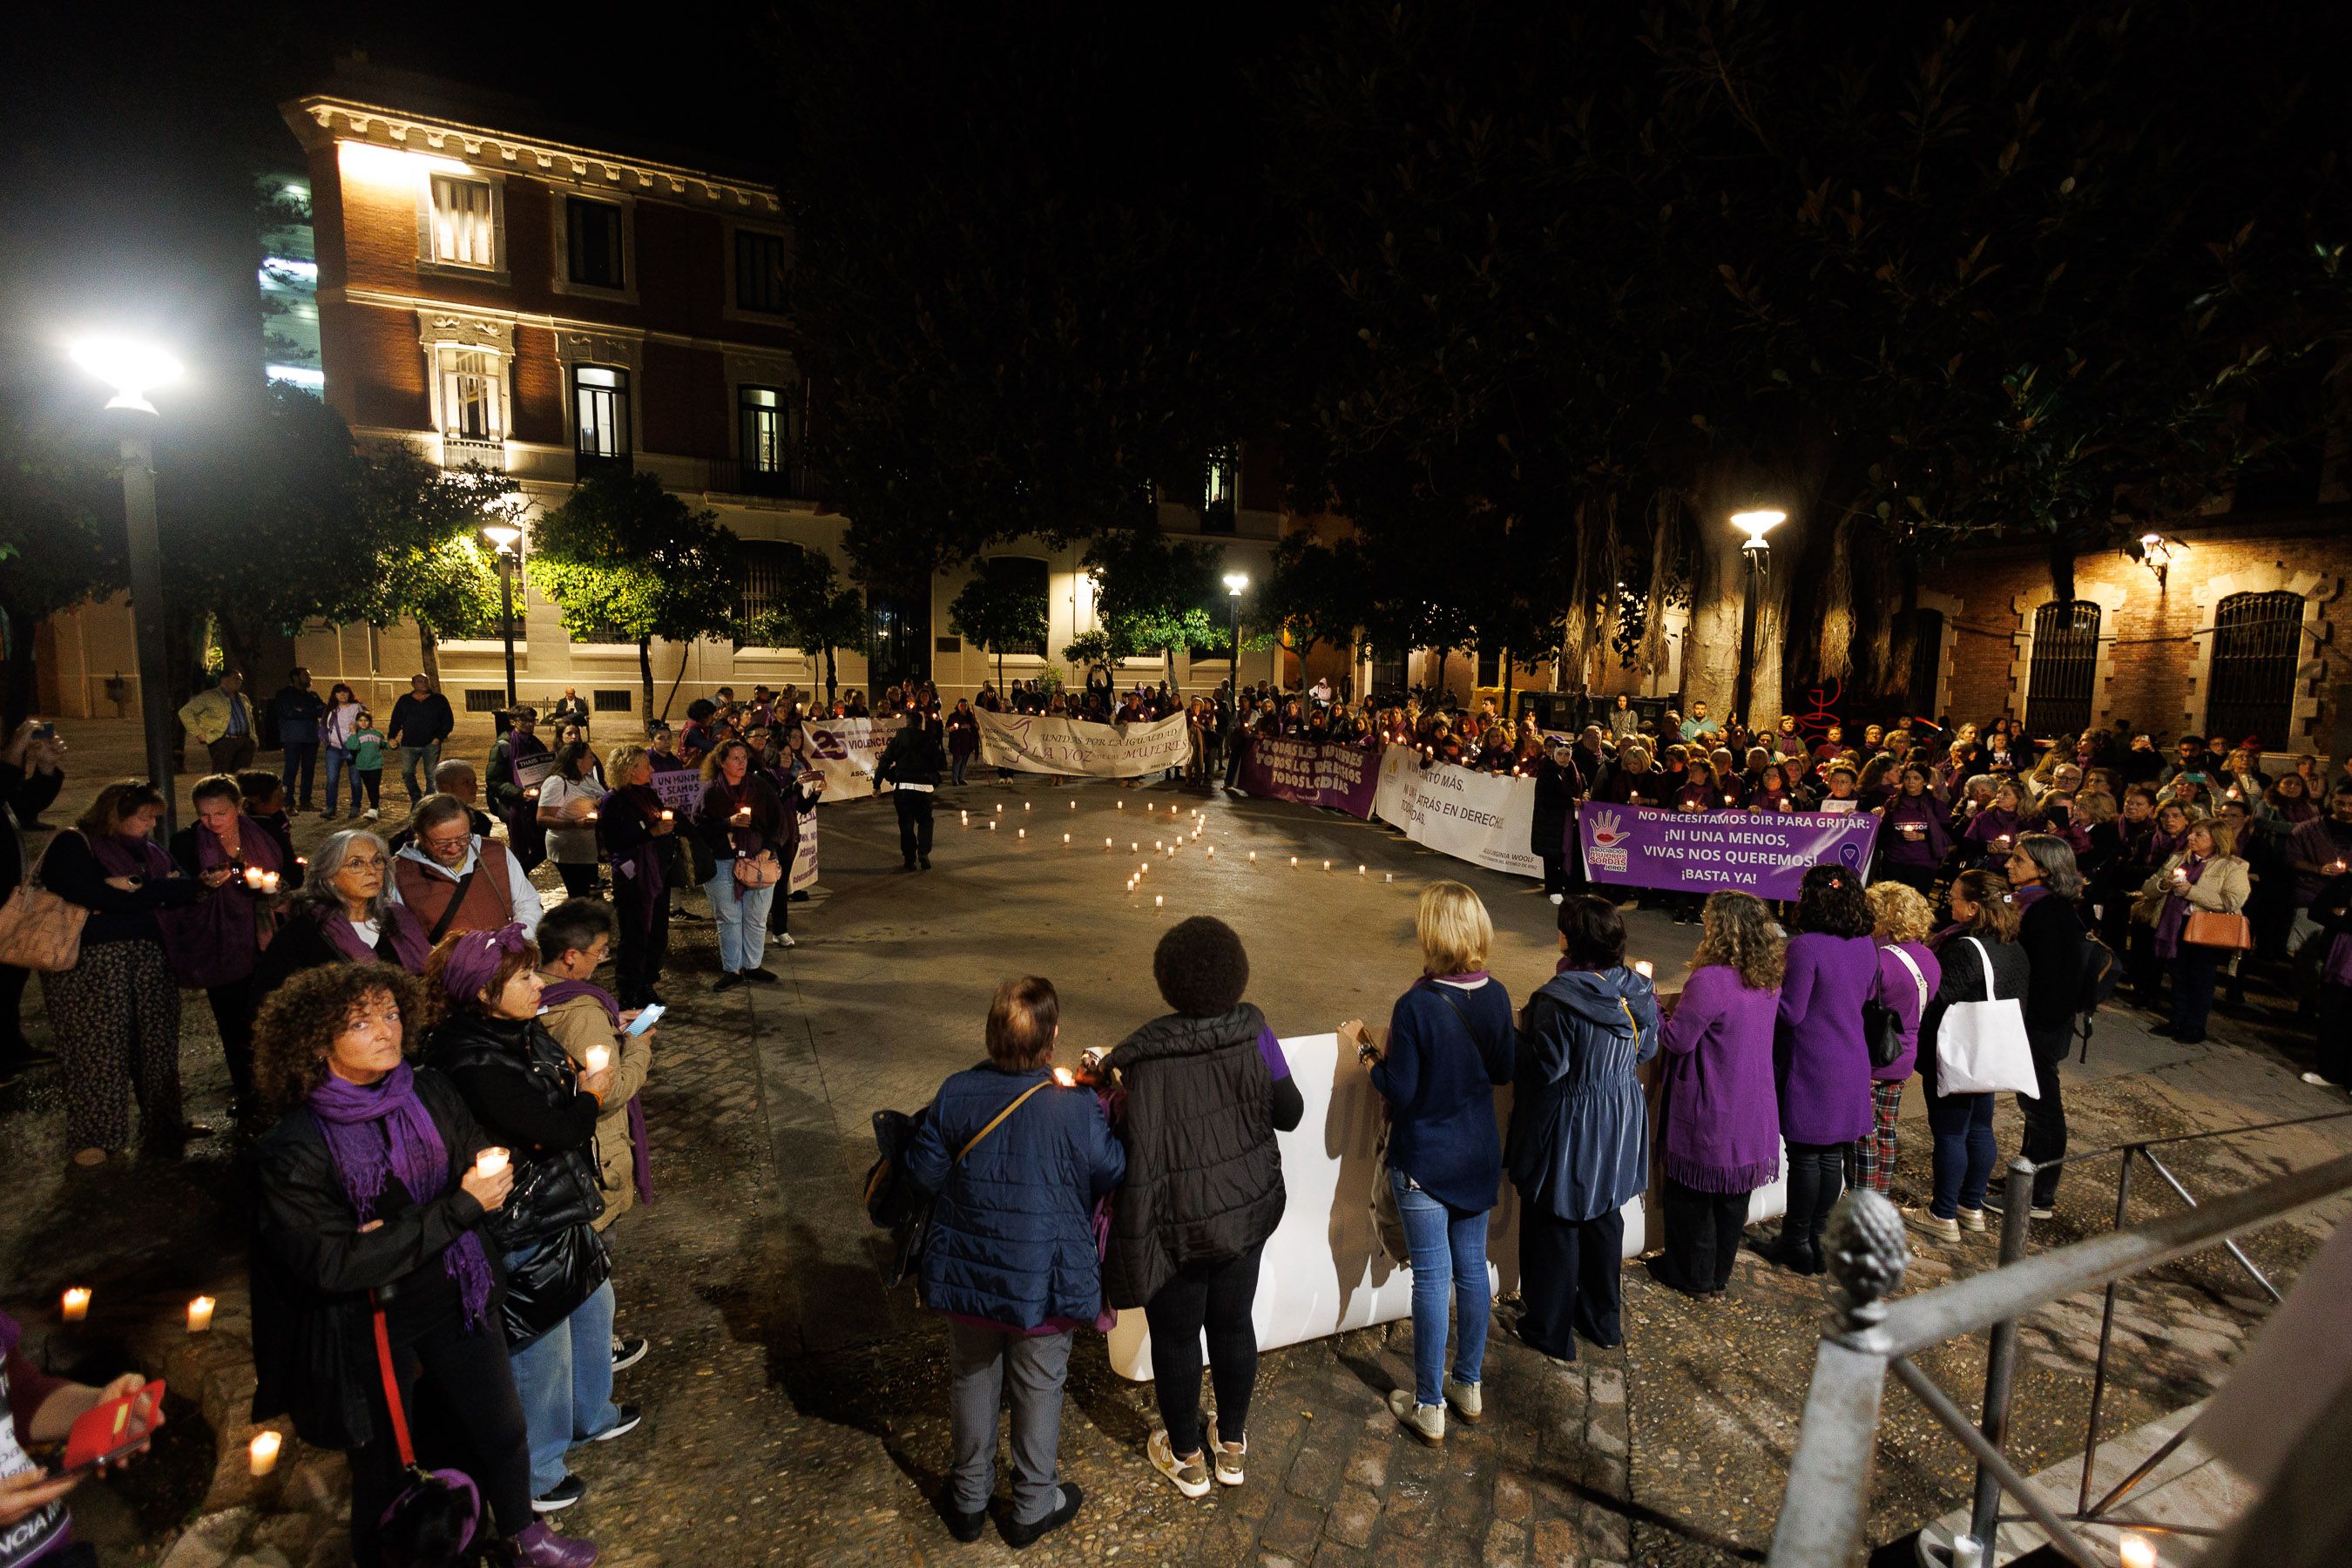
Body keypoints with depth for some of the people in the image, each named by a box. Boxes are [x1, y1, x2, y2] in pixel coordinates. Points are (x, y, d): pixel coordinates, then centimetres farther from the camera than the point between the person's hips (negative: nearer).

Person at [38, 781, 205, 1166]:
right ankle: (92, 1136, 10)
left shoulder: (146, 850, 17)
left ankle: (163, 1122, 20)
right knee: (98, 1047, -3)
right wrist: (157, 891, -10)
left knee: (157, 1040, 9)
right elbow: (99, 897, -18)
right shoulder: (72, 846, -5)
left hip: (148, 957, 6)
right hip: (92, 961, -6)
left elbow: (177, 892, 6)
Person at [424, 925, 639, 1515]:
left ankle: (592, 1414, 50)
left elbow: (565, 1090, 8)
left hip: (561, 1210, 9)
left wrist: (581, 1091, -9)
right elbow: (553, 1128, -28)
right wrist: (589, 1096, -11)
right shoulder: (476, 1064, -30)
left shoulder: (522, 1032, -1)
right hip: (524, 1229, -9)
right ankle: (534, 1476, 33)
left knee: (594, 1304, 26)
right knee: (543, 1349, 9)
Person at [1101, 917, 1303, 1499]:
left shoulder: (1143, 1058, -24)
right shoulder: (1253, 1034, -15)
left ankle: (1187, 1459, 38)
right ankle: (1233, 1446, 42)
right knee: (1233, 1324, 23)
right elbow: (1289, 1113, -3)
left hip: (1178, 1223, -3)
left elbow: (1137, 1153, -22)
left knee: (1176, 1336, 18)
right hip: (1247, 1210, 4)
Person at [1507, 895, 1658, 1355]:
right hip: (1619, 1127, 7)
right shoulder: (1637, 992, -7)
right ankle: (1603, 1321, 39)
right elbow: (1646, 1050, 6)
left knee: (1555, 1229, 11)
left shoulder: (1558, 1000, -28)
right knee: (1605, 1221, 23)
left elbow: (1545, 1068, -22)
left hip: (1569, 1130, -6)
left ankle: (1551, 1332, 26)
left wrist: (1523, 1031, -6)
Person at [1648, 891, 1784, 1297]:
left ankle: (1693, 1275, 25)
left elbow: (1677, 1039, -20)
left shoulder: (1710, 981, -26)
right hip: (1752, 1112, 7)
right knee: (1734, 1194, 19)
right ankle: (1721, 1272, 34)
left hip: (1710, 1116, -7)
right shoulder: (1769, 981, 0)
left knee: (1692, 1194, 11)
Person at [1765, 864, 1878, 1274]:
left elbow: (1790, 1012, -18)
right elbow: (1865, 1000, 15)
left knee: (1804, 1155, 4)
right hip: (1851, 1065, 7)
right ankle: (1818, 1235, 26)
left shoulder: (1805, 947, -22)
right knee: (1832, 1155, 14)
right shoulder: (1866, 947, 3)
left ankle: (1797, 1242, 16)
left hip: (1811, 1067, -7)